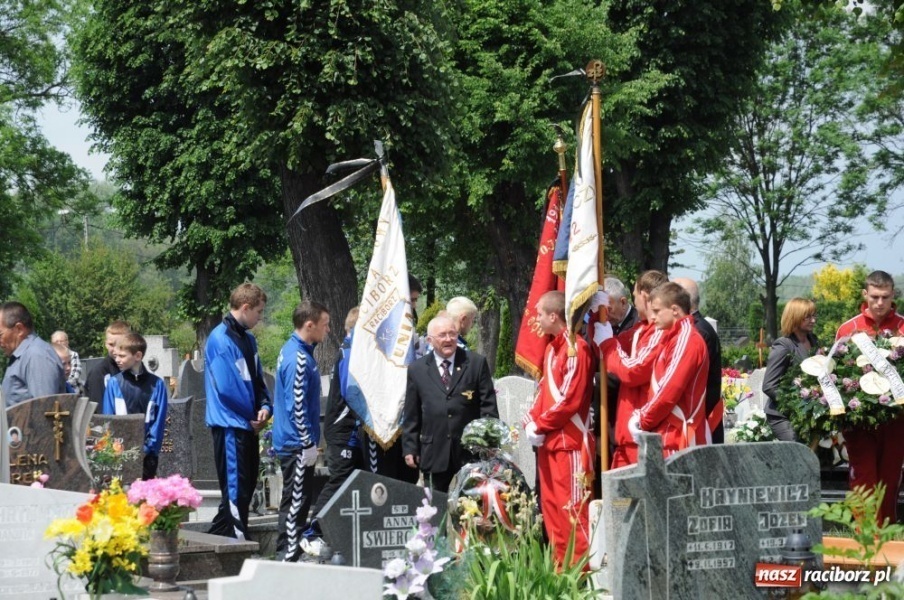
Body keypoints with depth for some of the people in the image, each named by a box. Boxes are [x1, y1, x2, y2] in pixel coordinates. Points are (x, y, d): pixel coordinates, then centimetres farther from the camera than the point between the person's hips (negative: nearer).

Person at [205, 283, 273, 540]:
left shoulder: (248, 339, 14)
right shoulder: (221, 340, -16)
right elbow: (226, 387, -21)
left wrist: (265, 406, -2)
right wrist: (254, 415, -10)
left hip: (249, 425, 9)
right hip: (230, 425, -9)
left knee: (246, 487, 14)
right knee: (236, 489, -6)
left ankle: (216, 538, 23)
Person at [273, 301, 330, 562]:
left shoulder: (292, 350, 13)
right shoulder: (298, 358, -19)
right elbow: (297, 406, -22)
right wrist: (308, 444, -19)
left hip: (292, 443, 10)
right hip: (297, 443, -10)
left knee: (297, 499, 15)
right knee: (296, 500, -6)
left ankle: (288, 554, 21)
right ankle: (289, 557, -3)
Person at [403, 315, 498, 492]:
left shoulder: (476, 363, 4)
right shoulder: (417, 370, 8)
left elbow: (488, 405, 3)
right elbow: (411, 415, 9)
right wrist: (409, 448, 3)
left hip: (470, 452, -1)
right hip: (434, 455, 1)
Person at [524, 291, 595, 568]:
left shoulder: (576, 349, -13)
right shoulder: (551, 349, 16)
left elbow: (570, 399, -18)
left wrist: (540, 426, -12)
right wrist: (532, 422, 3)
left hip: (570, 441, -9)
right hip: (549, 441, 10)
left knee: (572, 507, -8)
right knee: (551, 506, 11)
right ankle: (561, 565, 16)